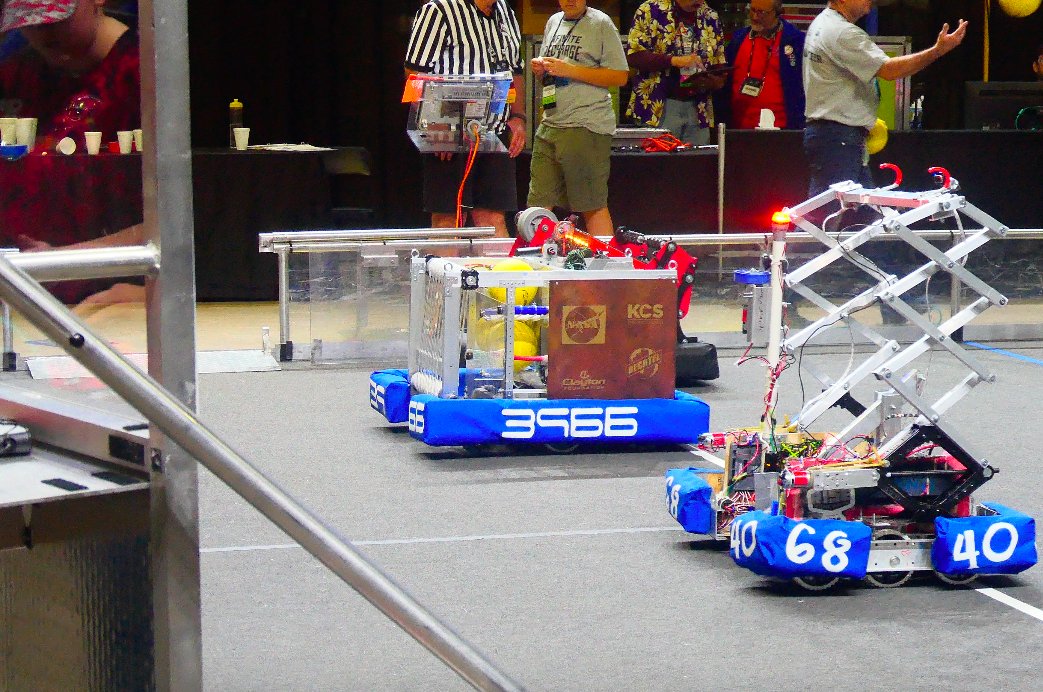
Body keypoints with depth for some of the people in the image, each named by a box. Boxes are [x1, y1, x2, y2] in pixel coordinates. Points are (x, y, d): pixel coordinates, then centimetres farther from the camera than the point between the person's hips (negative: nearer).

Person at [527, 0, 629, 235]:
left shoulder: (600, 23, -3)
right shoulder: (553, 22, 18)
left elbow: (620, 76, -9)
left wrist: (570, 70, -13)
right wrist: (539, 70, 4)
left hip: (587, 127, -7)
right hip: (550, 125, 7)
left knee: (593, 207, -4)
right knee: (538, 205, 6)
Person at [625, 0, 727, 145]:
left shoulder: (711, 18, 12)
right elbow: (633, 55, -10)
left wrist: (710, 82, -9)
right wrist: (674, 60, -21)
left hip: (697, 109, 4)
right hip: (659, 106, -4)